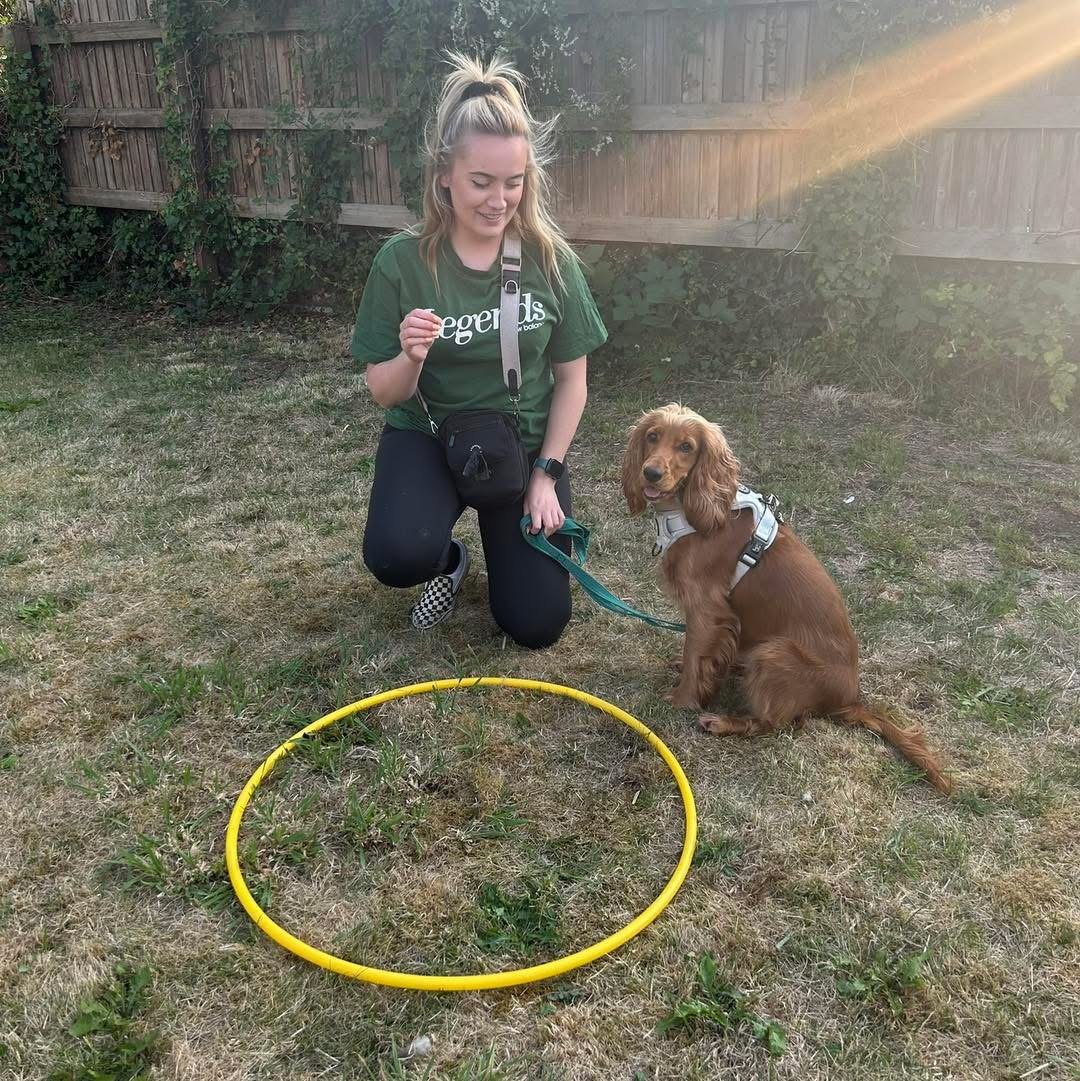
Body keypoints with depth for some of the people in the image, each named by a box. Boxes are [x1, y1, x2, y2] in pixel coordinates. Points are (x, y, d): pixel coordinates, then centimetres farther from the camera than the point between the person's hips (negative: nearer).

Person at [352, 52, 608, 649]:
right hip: (429, 436, -1)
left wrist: (546, 473, -7)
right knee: (398, 556, -31)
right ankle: (448, 558, 8)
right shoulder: (403, 261, -15)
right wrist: (411, 357, -30)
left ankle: (503, 528, 30)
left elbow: (571, 377, -2)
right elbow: (384, 393, -8)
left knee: (537, 624, -3)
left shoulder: (550, 259, -11)